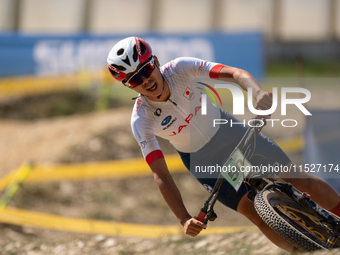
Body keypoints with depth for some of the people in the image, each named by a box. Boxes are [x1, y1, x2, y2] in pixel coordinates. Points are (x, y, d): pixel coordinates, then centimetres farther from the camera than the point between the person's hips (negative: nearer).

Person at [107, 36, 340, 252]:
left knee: (301, 180, 0)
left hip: (228, 131, 1)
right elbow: (161, 175, -26)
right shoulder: (141, 120, -26)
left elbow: (236, 73, -34)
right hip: (203, 160, -1)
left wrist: (257, 91, -56)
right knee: (256, 213, -10)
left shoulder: (179, 69, -26)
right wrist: (184, 219, -36)